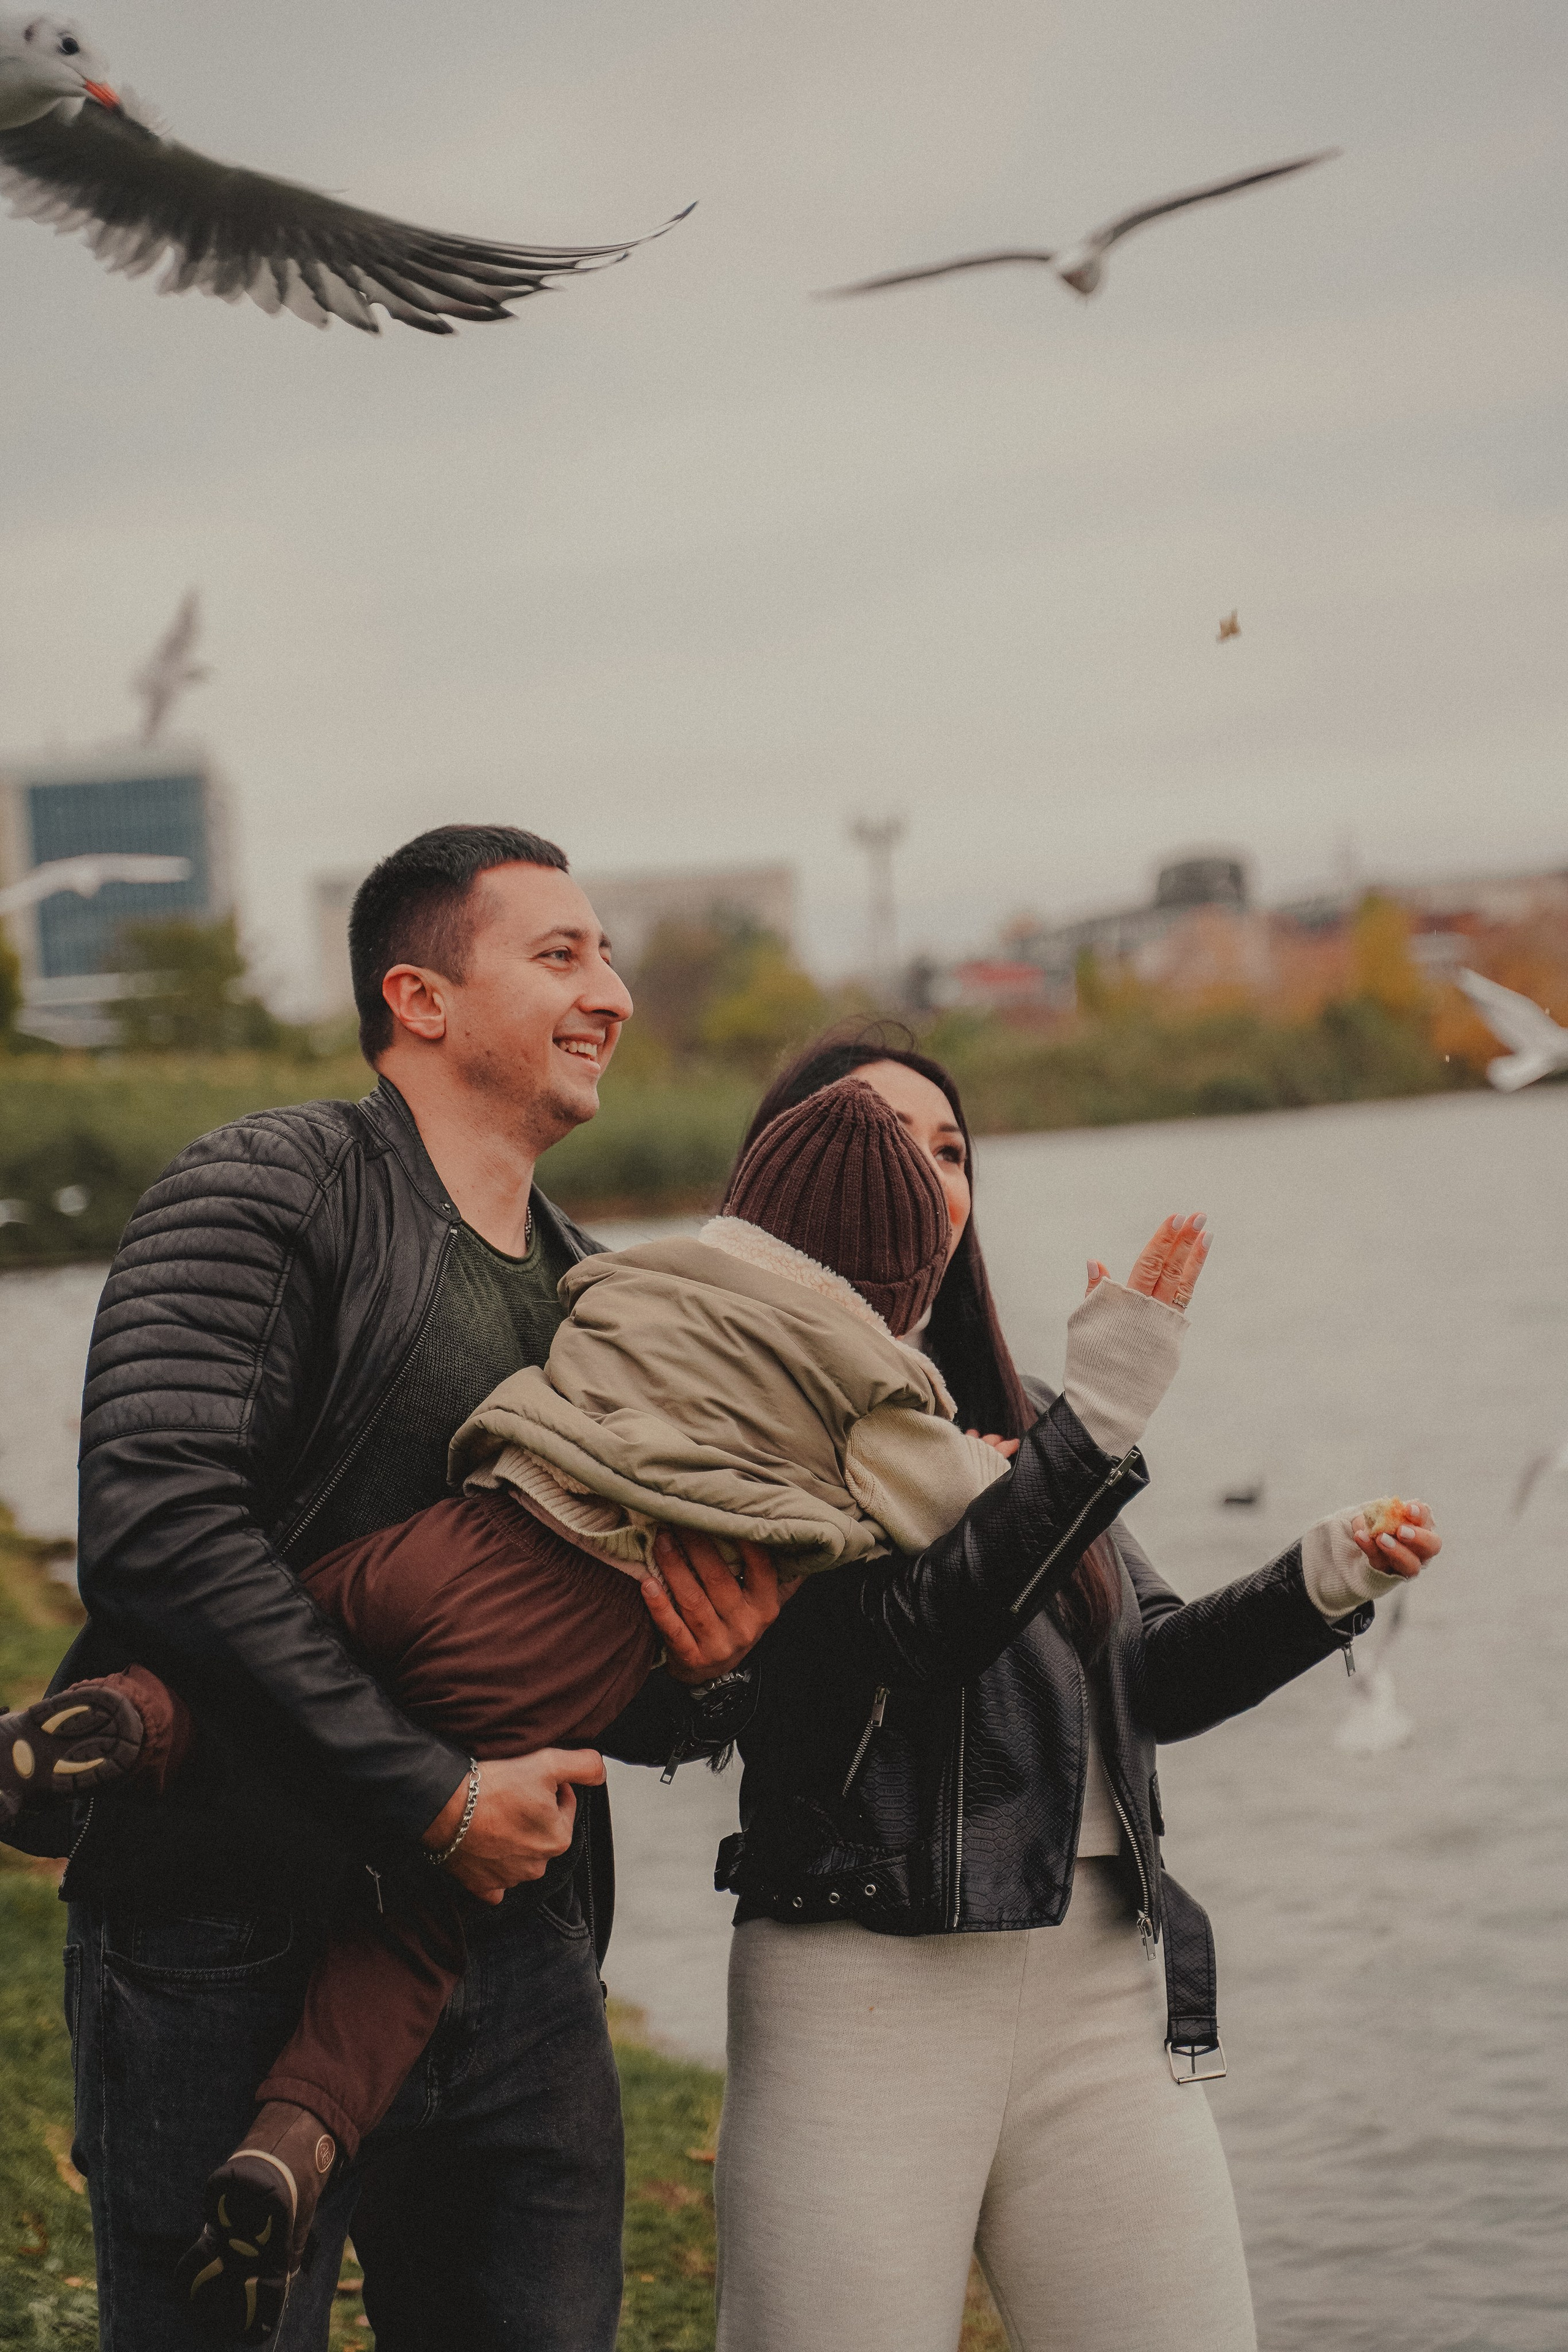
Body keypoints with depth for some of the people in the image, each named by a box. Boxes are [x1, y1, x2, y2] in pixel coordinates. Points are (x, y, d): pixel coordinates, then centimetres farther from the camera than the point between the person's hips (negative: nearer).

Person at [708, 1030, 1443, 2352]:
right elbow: (927, 1626, -18)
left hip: (1098, 1992, 6)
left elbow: (1150, 1684, 17)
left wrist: (1321, 1584, 2)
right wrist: (1109, 1413, -22)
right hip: (861, 1992, -6)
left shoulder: (1016, 1419, 17)